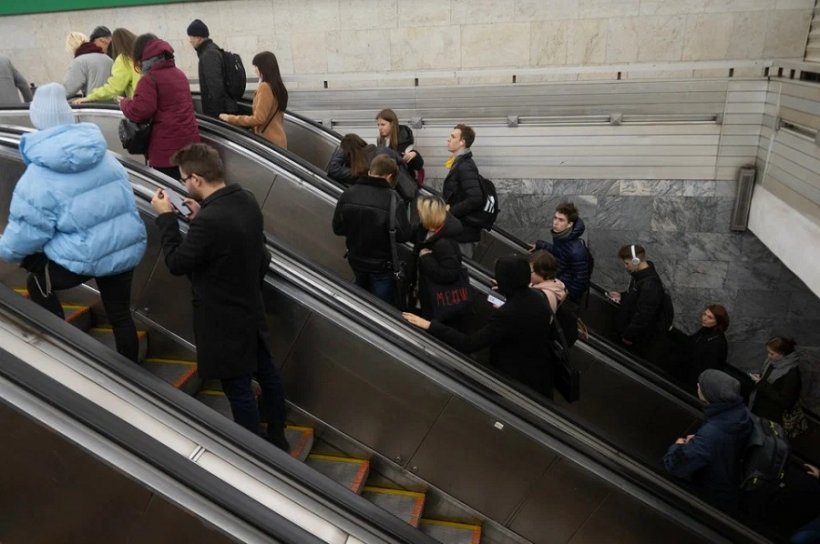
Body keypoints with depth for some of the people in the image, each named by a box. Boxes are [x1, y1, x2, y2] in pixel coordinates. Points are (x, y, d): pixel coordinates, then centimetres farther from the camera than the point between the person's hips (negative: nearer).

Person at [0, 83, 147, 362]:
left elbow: (27, 231, -8)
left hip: (83, 258, -5)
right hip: (127, 248, 5)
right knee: (119, 313, 19)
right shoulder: (105, 156, 4)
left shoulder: (39, 175, -12)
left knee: (37, 285, 25)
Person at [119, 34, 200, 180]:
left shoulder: (149, 79, -10)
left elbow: (139, 111, -19)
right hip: (189, 141, 8)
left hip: (167, 147, -8)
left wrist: (124, 103, 3)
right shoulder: (179, 73, 15)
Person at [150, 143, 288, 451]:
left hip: (224, 319, -9)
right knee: (265, 372, 21)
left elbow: (177, 263, -17)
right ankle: (277, 436, 39)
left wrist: (165, 216, -9)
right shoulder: (247, 200, -4)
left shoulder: (209, 221, -31)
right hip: (251, 308, 9)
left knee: (238, 388, 8)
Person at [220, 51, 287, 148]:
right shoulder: (277, 86, 12)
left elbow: (258, 119, -17)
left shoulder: (265, 87, -15)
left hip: (269, 141, -9)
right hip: (277, 139, 9)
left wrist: (230, 118, -12)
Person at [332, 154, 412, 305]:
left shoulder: (348, 193, -11)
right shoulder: (391, 198, -24)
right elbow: (404, 235, -23)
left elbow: (338, 228, -3)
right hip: (382, 265, -4)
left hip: (356, 260, 5)